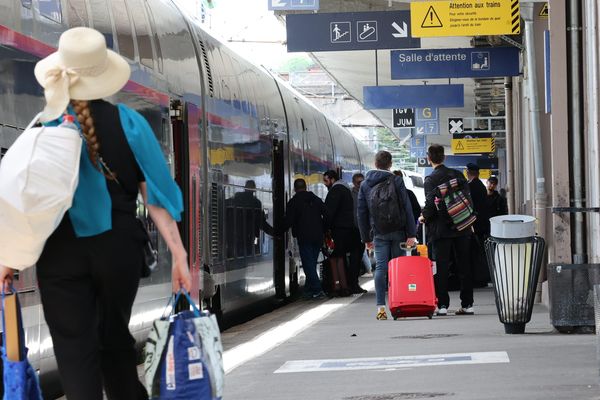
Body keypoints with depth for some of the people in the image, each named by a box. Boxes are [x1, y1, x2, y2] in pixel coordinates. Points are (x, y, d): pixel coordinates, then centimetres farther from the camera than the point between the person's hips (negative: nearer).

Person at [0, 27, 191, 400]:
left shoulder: (45, 127, -8)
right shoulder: (128, 123, -5)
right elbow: (156, 191, -7)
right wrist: (178, 254, -5)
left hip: (62, 253, -2)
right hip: (118, 247, 2)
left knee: (75, 348, 4)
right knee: (116, 339, 20)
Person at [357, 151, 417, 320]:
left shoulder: (365, 185, 6)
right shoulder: (396, 181, -3)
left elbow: (362, 213, 8)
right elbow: (407, 208, -7)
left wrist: (366, 237, 14)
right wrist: (411, 233, -6)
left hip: (379, 232, 2)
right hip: (398, 230, -2)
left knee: (380, 267, -1)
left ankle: (381, 307, -11)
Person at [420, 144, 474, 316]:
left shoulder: (431, 179, -8)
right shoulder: (458, 175, 7)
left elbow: (430, 204, -15)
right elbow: (468, 198, 8)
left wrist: (424, 217, 4)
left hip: (440, 229, -4)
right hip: (462, 228, 4)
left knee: (441, 267, -1)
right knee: (464, 265, 8)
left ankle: (442, 304, -5)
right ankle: (467, 304, 9)